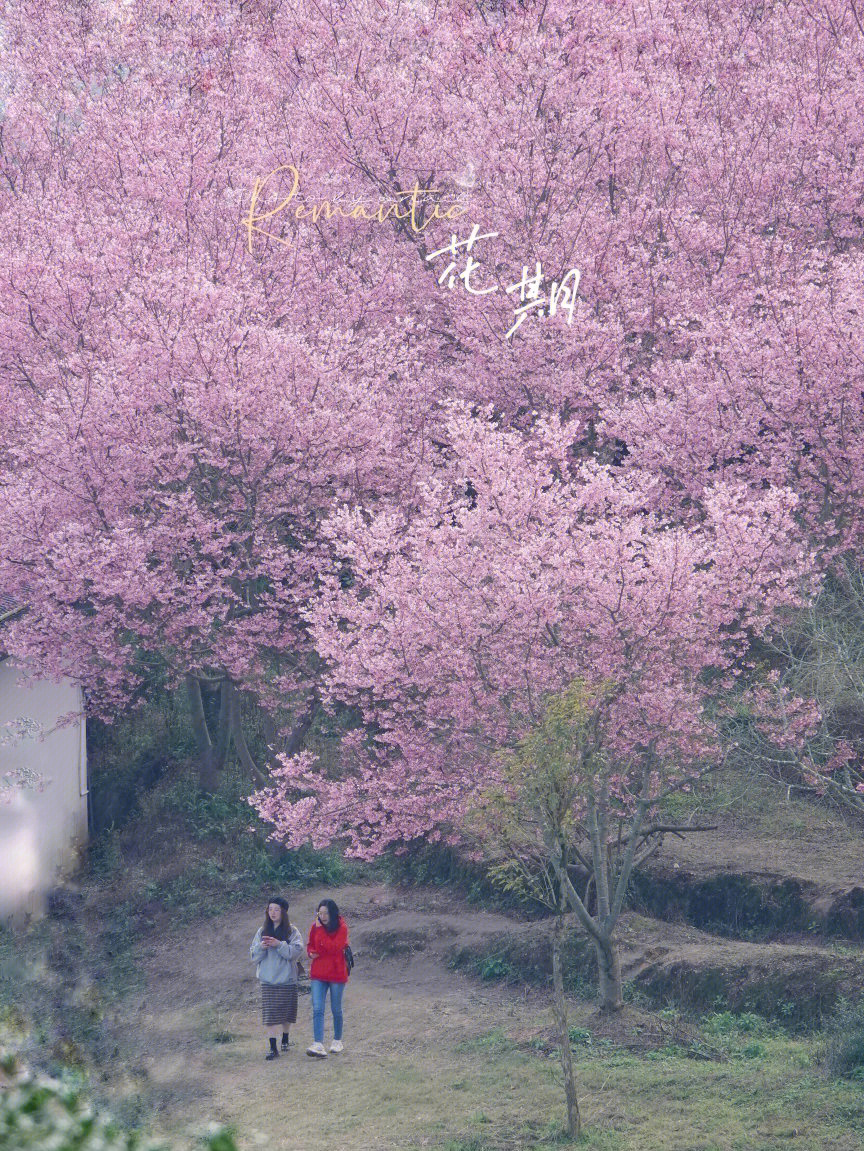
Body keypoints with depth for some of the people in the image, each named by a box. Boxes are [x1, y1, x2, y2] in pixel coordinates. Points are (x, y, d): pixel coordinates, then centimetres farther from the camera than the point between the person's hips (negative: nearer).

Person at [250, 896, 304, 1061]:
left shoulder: (292, 931, -1)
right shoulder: (262, 932, 9)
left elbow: (296, 952, -13)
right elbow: (253, 956, 7)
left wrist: (279, 944, -24)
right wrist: (261, 947, -14)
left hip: (287, 979, -1)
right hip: (268, 980, 1)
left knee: (286, 1013, 10)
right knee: (271, 1015, -6)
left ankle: (285, 1039, 32)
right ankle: (273, 1048, -8)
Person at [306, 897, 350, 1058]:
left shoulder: (341, 928, -9)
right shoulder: (315, 927, 3)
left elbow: (335, 948, -22)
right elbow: (310, 945, 18)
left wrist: (321, 930, -22)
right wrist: (311, 953, -5)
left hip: (336, 974, -3)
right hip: (318, 974, 3)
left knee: (336, 1009, 10)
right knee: (317, 1009, -10)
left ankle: (337, 1041, 29)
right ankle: (318, 1045, -19)